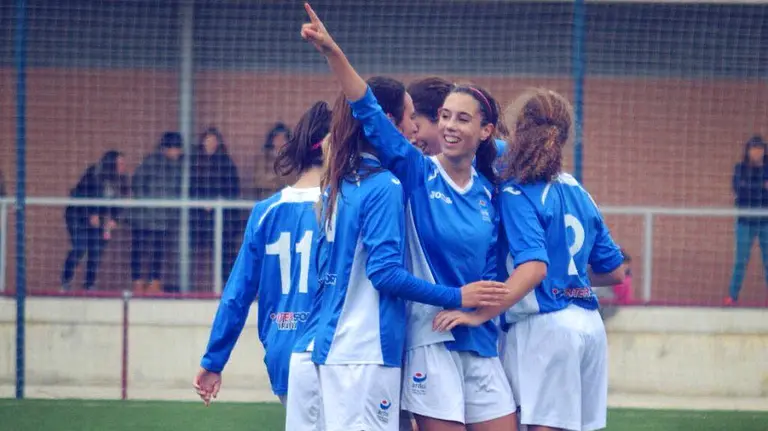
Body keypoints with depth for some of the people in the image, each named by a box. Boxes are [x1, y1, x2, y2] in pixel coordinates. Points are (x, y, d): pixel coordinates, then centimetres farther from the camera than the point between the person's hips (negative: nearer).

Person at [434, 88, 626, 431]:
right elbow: (614, 271, 17)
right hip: (590, 326, 7)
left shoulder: (518, 194, -9)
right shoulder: (578, 193, 12)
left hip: (545, 326, -7)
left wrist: (479, 315, -26)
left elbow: (534, 267, -23)